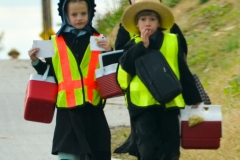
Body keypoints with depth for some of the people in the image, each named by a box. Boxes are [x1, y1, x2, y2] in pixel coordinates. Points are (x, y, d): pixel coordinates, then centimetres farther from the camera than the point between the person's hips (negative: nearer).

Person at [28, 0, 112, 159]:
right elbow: (50, 74, 11)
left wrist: (109, 52, -11)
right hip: (67, 109, -1)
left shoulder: (99, 41, 7)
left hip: (93, 108, 1)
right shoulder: (56, 42, 6)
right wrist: (37, 62, -5)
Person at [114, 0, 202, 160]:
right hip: (143, 102, -1)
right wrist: (142, 46, -19)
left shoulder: (172, 41, 4)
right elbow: (126, 66, -15)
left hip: (169, 101, 1)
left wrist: (194, 98, 8)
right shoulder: (133, 45, 3)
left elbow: (183, 72, 7)